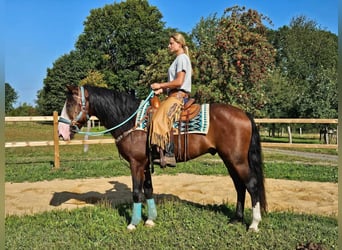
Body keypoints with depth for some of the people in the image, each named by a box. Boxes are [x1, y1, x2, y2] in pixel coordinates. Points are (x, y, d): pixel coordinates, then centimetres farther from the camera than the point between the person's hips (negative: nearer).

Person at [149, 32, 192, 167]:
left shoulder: (182, 58, -5)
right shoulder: (178, 59, 24)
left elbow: (179, 82, -17)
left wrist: (160, 85, -10)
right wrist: (162, 90, 8)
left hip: (179, 95, -11)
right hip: (174, 95, 11)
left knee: (162, 118, -27)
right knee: (155, 115, 4)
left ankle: (169, 155, -30)